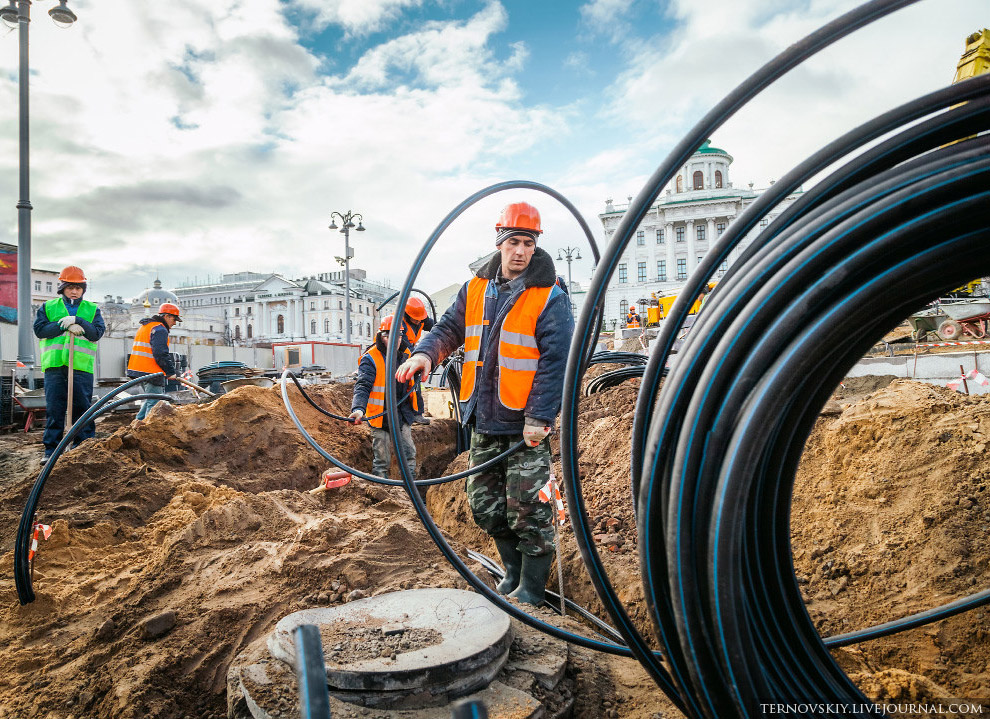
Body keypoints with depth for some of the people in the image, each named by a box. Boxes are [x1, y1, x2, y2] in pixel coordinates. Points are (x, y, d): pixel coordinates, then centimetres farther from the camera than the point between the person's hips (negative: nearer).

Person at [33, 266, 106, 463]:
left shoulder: (92, 309, 13)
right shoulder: (48, 307, 15)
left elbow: (97, 333, -1)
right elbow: (39, 329, 0)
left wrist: (77, 321, -14)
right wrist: (64, 325, -11)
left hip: (82, 367, -1)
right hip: (54, 366, 1)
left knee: (83, 408, 1)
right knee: (53, 410, 3)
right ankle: (51, 450, 10)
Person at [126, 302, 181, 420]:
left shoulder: (144, 327, 22)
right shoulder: (160, 329, -12)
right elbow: (161, 354, -20)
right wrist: (170, 372, -14)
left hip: (138, 370, 10)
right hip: (151, 372, -10)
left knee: (151, 399, 22)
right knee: (155, 403, -8)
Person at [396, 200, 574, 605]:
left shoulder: (549, 297, -6)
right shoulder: (475, 290, 10)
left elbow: (556, 362, -11)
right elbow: (449, 327, 9)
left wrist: (539, 417, -18)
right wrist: (425, 352, -14)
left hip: (525, 424, -5)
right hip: (483, 421, 6)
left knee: (527, 509, 0)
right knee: (485, 506, 15)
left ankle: (531, 588, 21)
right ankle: (513, 572, 36)